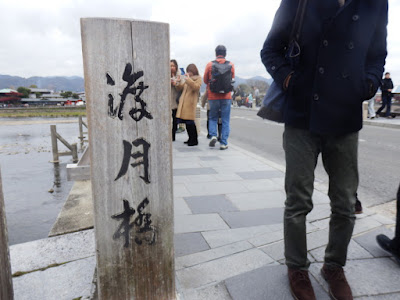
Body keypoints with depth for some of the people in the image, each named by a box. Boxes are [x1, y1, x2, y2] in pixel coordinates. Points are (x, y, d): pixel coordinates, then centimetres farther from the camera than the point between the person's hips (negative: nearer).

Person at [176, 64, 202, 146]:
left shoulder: (198, 79, 0)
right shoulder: (187, 79, 22)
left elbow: (196, 87, -19)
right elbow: (181, 88, 22)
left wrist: (188, 79, -18)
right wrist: (179, 82, 4)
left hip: (190, 102, -7)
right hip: (184, 102, 8)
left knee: (189, 121, -11)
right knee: (187, 121, 9)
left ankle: (194, 140, -3)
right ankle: (191, 139, 19)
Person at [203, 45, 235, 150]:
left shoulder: (210, 65, -1)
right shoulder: (231, 65, 1)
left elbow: (205, 80, 8)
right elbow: (232, 80, 12)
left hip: (213, 96, 0)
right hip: (226, 97, 0)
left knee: (213, 118, 17)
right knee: (225, 120, 6)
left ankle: (213, 136, -2)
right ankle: (223, 143, 5)